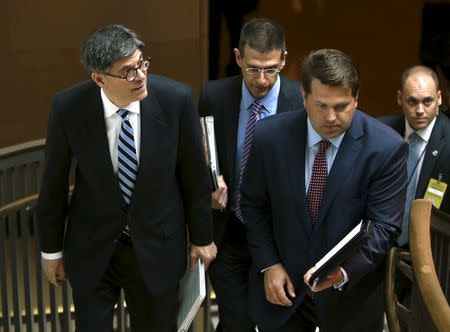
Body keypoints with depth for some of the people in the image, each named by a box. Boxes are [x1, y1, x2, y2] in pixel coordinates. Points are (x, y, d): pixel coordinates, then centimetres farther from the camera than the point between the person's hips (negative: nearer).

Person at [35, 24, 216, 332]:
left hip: (158, 246, 0)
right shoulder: (68, 107, -18)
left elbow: (194, 173, -6)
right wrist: (52, 249, 4)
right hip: (92, 248, 0)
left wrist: (202, 237, 3)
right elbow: (54, 182, -5)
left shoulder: (176, 98, -19)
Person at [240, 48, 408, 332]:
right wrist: (269, 264, -6)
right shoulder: (270, 135, -11)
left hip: (351, 293, -1)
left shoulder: (387, 148, -17)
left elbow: (383, 228, -15)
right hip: (281, 287, 2)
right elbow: (253, 204, 1)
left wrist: (344, 272, -29)